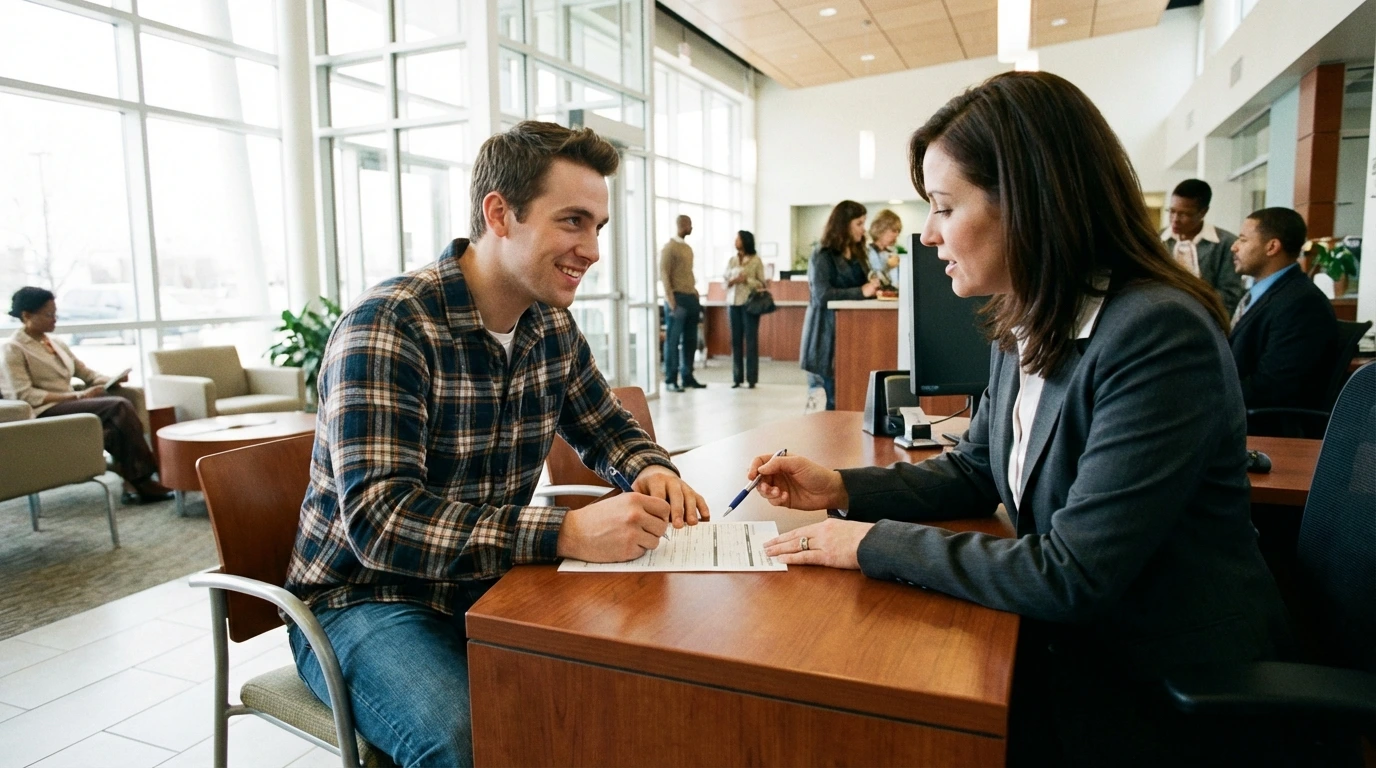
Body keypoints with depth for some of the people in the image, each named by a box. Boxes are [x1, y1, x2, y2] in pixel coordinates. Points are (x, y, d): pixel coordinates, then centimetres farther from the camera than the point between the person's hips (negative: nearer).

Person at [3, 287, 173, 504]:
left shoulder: (56, 343, 20)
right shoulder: (13, 348, -2)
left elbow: (86, 373, 21)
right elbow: (25, 395, -12)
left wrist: (111, 379, -2)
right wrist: (77, 396, -19)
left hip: (70, 405, 6)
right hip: (45, 412, -6)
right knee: (119, 407, -28)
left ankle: (132, 482, -32)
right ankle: (143, 480, -26)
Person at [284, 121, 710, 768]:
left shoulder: (552, 325, 0)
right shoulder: (388, 325, -22)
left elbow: (607, 428, 14)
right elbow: (379, 521, -30)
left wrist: (652, 472, -10)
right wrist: (568, 533, -40)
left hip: (490, 586, 6)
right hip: (366, 600, -5)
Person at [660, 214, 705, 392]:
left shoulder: (688, 248, 18)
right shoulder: (669, 247, -5)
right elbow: (664, 274, -11)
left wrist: (695, 294, 15)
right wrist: (671, 300, -18)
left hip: (691, 297, 8)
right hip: (677, 298, -8)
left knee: (690, 340, 9)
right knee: (673, 340, -4)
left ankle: (687, 377, 16)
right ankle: (670, 380, 0)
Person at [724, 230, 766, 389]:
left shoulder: (756, 260, 0)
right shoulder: (731, 260, 11)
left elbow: (762, 283, -1)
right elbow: (724, 282, 12)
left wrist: (747, 280, -15)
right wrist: (732, 281, -8)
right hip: (733, 303, 4)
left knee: (751, 340, -2)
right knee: (736, 340, 3)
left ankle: (751, 378, 3)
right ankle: (737, 378, 9)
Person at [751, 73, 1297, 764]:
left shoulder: (1158, 335, -27)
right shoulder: (1024, 325, 0)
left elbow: (1071, 577, -29)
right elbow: (976, 471, 10)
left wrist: (874, 544, -24)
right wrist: (843, 489, -4)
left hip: (1164, 693, -6)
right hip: (1073, 642, 7)